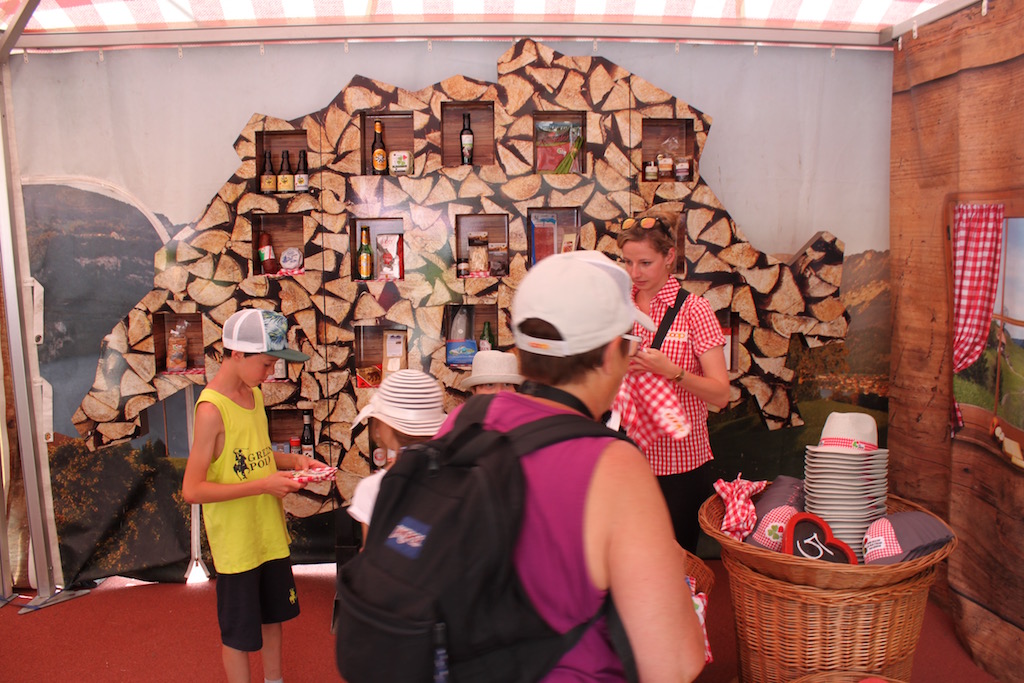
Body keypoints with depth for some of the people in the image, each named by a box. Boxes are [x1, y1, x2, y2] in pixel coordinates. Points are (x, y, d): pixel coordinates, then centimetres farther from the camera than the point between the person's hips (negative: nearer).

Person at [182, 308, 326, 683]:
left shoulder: (254, 394, 2)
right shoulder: (212, 409, -23)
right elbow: (192, 490, -24)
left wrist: (293, 460, -2)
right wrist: (263, 485, -25)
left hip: (271, 533, 8)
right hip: (236, 543, -8)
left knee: (274, 615, 24)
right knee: (239, 633, 10)